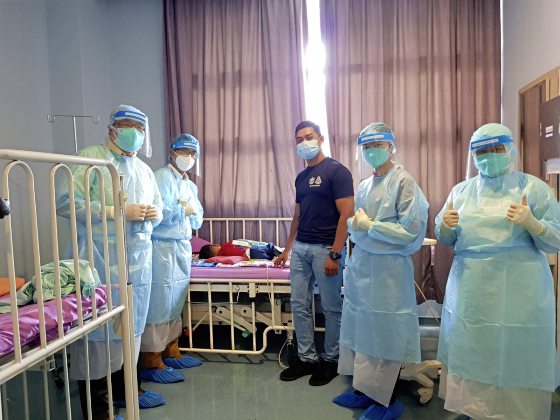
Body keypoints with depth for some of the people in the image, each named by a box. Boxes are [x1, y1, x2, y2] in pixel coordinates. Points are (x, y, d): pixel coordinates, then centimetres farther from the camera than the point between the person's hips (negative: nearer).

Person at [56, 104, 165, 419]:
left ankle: (124, 388, 28)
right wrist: (118, 212, -17)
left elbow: (158, 207, 24)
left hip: (139, 256, 7)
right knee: (99, 324, -3)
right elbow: (65, 202, -13)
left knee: (132, 322, 11)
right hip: (101, 257, -6)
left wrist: (154, 214, -1)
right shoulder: (91, 157, -4)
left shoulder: (144, 169, 18)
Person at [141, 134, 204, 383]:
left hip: (183, 248, 9)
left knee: (176, 304, 14)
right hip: (162, 248, -8)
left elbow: (197, 221, 16)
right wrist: (184, 210, -6)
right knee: (158, 304, -5)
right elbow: (158, 213, -21)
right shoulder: (161, 177, -8)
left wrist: (190, 210, -5)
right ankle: (151, 363, 4)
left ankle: (171, 353, 26)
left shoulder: (191, 186, 17)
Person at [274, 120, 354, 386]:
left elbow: (346, 214, -14)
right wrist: (286, 250, 22)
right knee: (299, 305, 10)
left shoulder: (336, 171, -8)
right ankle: (307, 358, 24)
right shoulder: (301, 177, 14)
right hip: (300, 248, 7)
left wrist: (335, 255, -19)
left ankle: (331, 360, 23)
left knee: (331, 308, 6)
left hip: (325, 249, -7)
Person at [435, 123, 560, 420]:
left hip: (518, 294, -3)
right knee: (472, 358, 12)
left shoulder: (534, 187, -1)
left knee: (514, 360, 4)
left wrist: (531, 223, -22)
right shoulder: (461, 190, 9)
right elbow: (445, 240, 13)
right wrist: (445, 224, -9)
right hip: (469, 292, 3)